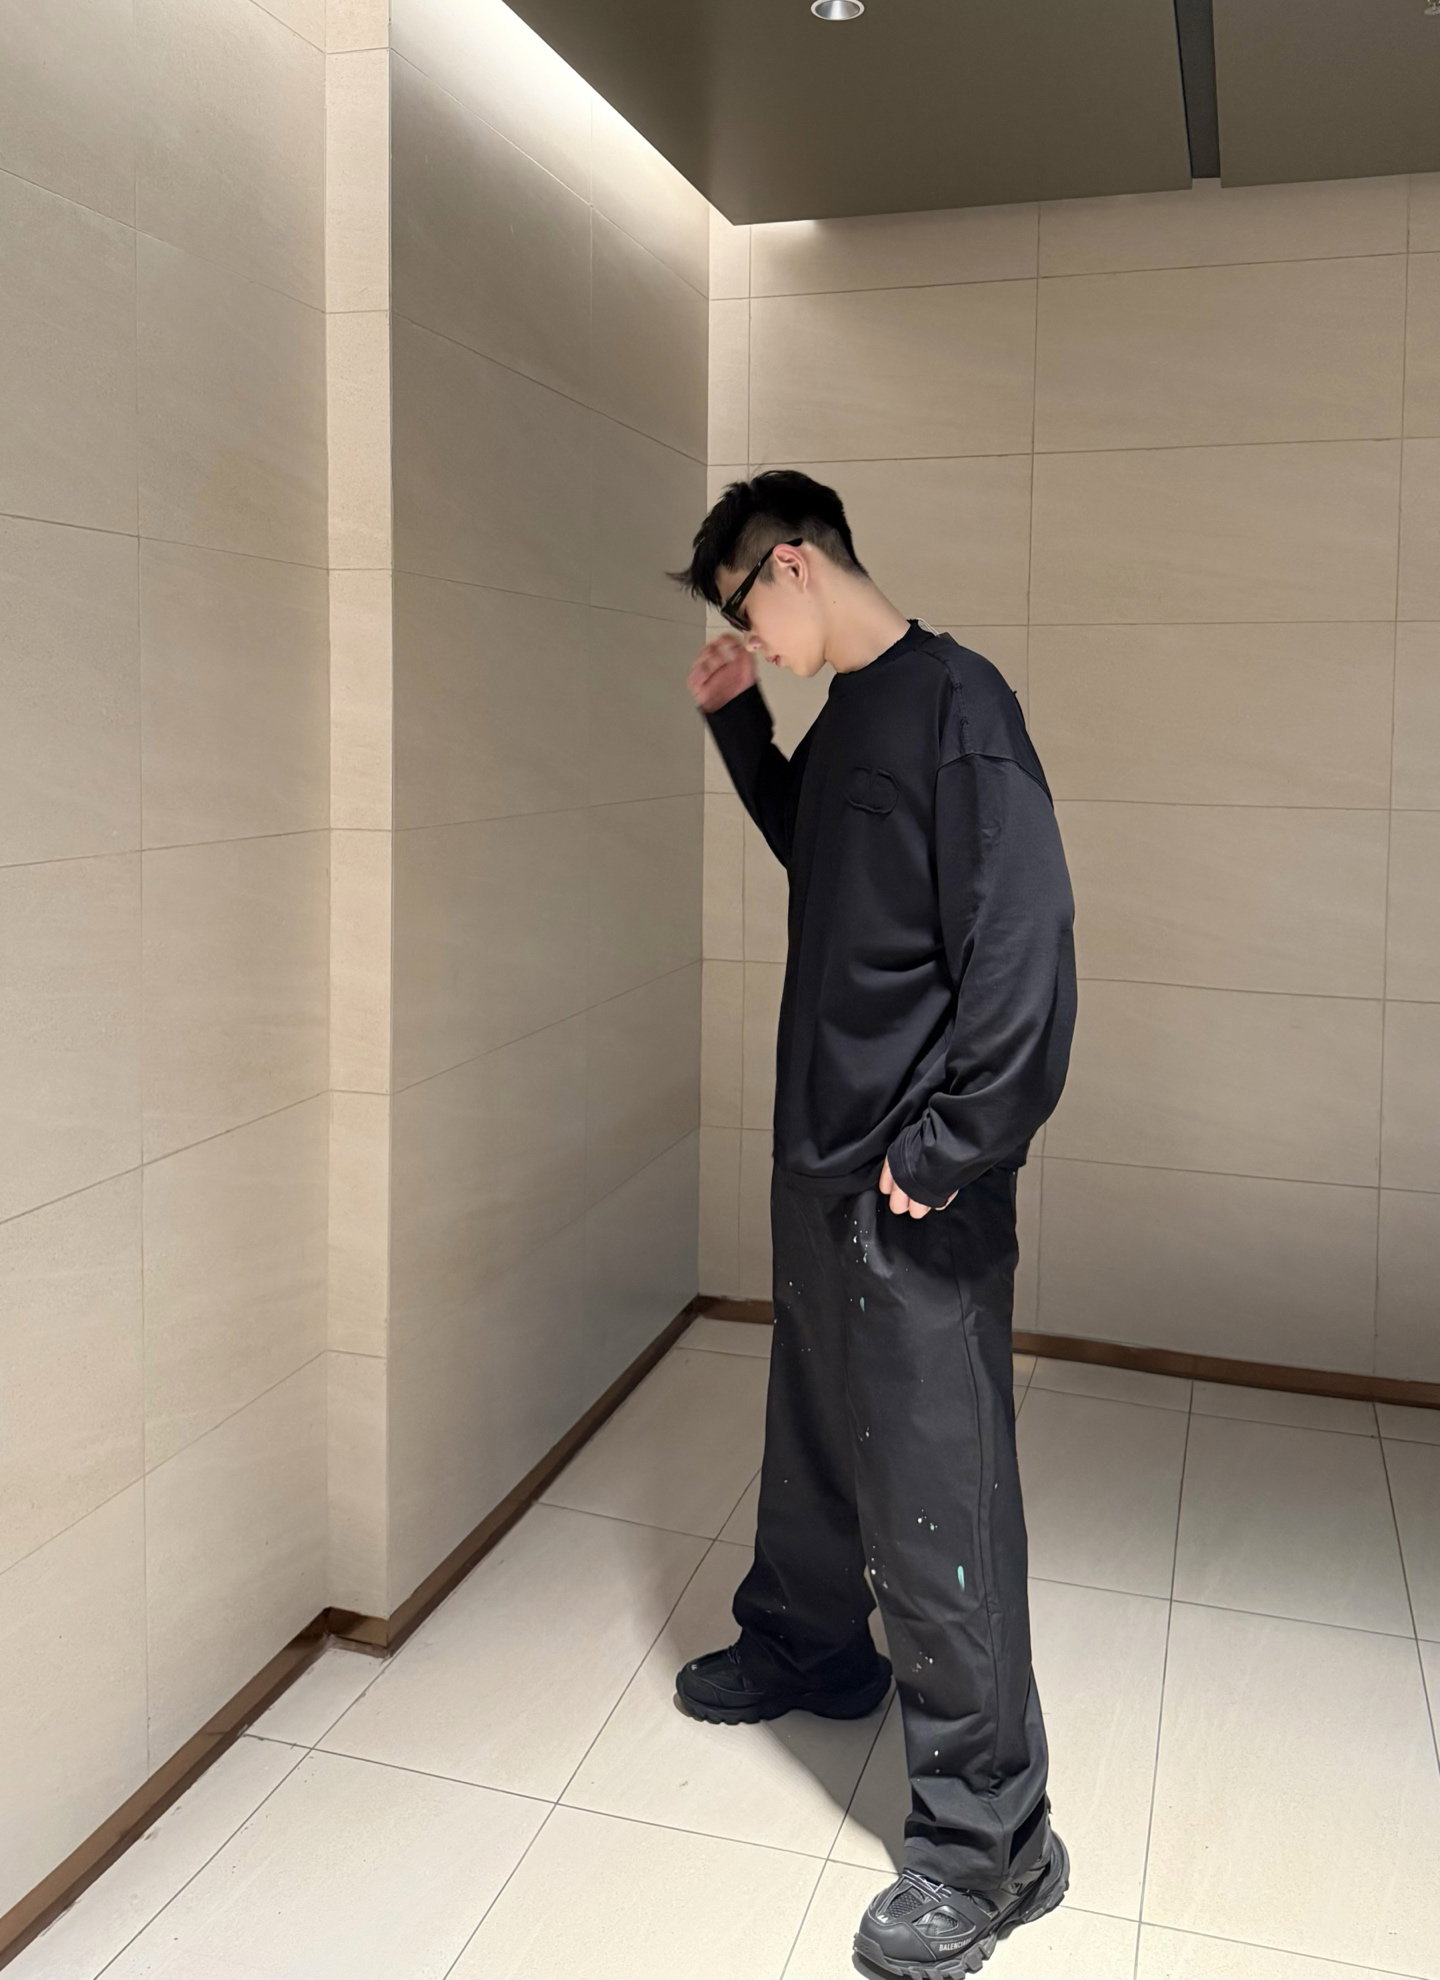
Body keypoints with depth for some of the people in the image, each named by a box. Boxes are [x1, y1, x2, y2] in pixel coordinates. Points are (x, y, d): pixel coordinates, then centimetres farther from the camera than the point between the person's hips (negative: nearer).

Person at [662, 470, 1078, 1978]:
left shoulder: (955, 701, -17)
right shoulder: (843, 713, 11)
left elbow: (1022, 941, -23)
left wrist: (948, 1148, -19)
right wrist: (736, 722, 17)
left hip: (917, 1191, -9)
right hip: (819, 1152, 9)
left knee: (932, 1495, -2)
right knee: (813, 1427, 24)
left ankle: (988, 1837, 13)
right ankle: (809, 1643, 47)